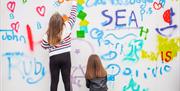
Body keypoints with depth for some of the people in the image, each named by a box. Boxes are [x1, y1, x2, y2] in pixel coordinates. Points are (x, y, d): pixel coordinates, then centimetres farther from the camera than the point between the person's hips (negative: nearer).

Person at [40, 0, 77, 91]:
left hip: (54, 58, 0)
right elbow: (73, 15, 5)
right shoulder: (67, 27, -5)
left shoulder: (48, 34, -3)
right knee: (67, 80, 5)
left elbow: (44, 46, 8)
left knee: (54, 82, 7)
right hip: (65, 57, 0)